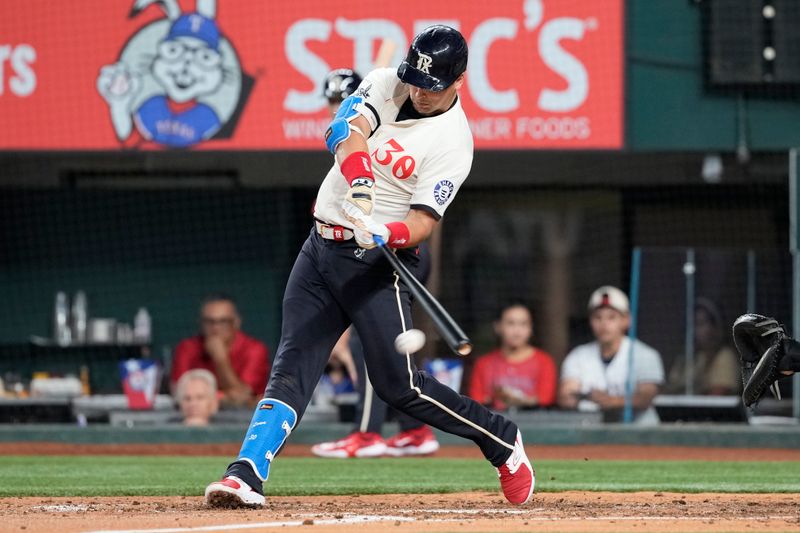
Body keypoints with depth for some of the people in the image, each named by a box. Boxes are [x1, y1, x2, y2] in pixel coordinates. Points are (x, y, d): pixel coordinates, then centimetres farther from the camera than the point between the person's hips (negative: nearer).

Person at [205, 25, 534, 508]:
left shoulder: (453, 142, -12)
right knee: (292, 368, -6)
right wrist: (361, 189, -36)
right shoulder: (386, 84, 2)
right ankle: (246, 475, -15)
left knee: (399, 385, -8)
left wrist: (384, 234, -39)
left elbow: (423, 223, -18)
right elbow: (349, 133, -17)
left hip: (377, 262, -5)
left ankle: (501, 440, 11)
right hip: (322, 247, 5)